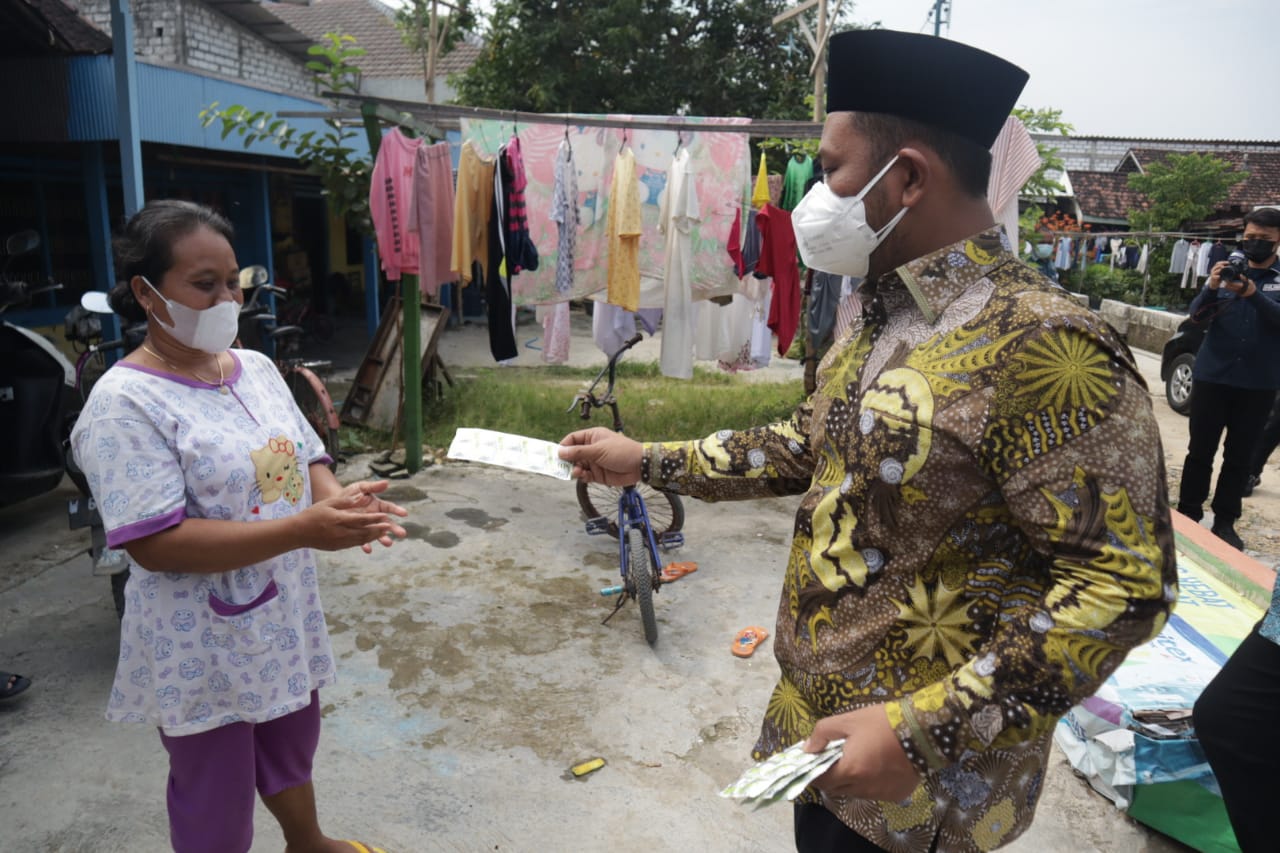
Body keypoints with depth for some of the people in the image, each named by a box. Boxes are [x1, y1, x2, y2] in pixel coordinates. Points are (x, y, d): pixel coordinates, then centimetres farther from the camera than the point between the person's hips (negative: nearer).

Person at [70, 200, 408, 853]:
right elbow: (155, 544, -26)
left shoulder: (257, 369, 1)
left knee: (292, 749, 30)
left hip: (286, 618, 7)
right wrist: (303, 530, -33)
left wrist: (333, 498, -16)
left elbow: (306, 458, 8)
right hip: (203, 647, -7)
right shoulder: (125, 403, -21)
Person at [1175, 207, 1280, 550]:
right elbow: (1196, 316, -4)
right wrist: (1211, 287, -23)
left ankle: (1225, 522, 13)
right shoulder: (1227, 271, 6)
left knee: (1240, 456, 6)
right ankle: (1187, 515, 13)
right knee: (1200, 450, 5)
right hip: (1212, 377, 1)